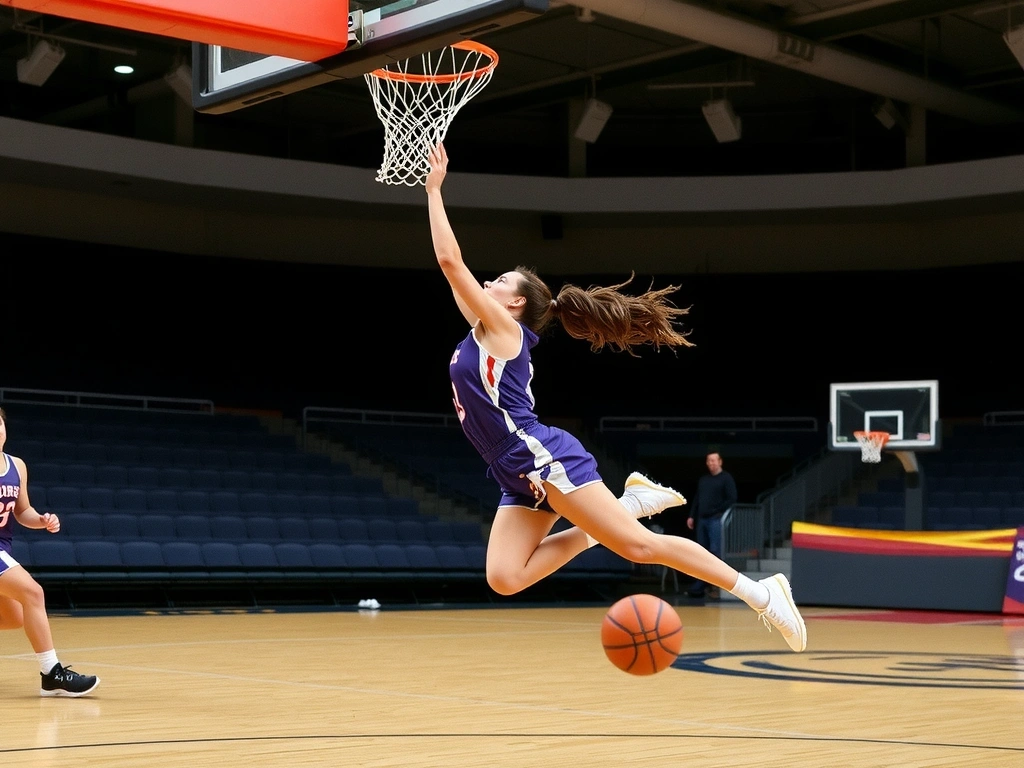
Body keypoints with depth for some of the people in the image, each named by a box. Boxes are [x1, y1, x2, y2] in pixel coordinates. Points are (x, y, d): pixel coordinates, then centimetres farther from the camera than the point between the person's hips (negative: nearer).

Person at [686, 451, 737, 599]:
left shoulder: (726, 478, 0)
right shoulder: (703, 480, 19)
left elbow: (732, 499, -7)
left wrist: (718, 512, -11)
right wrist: (692, 516, 13)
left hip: (716, 520, -6)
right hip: (702, 520, 7)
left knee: (715, 552, -12)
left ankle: (716, 586, -11)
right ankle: (700, 586, 9)